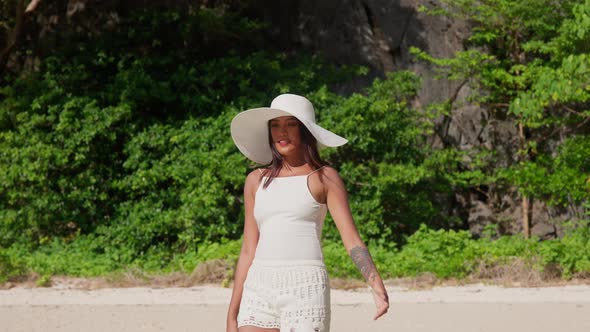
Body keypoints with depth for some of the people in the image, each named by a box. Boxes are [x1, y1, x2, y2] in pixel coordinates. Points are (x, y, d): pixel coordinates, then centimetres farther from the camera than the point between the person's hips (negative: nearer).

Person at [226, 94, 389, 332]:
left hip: (305, 288, -4)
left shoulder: (324, 178, 5)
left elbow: (351, 239, -5)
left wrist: (376, 285, -22)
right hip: (258, 291, 4)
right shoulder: (257, 180, 16)